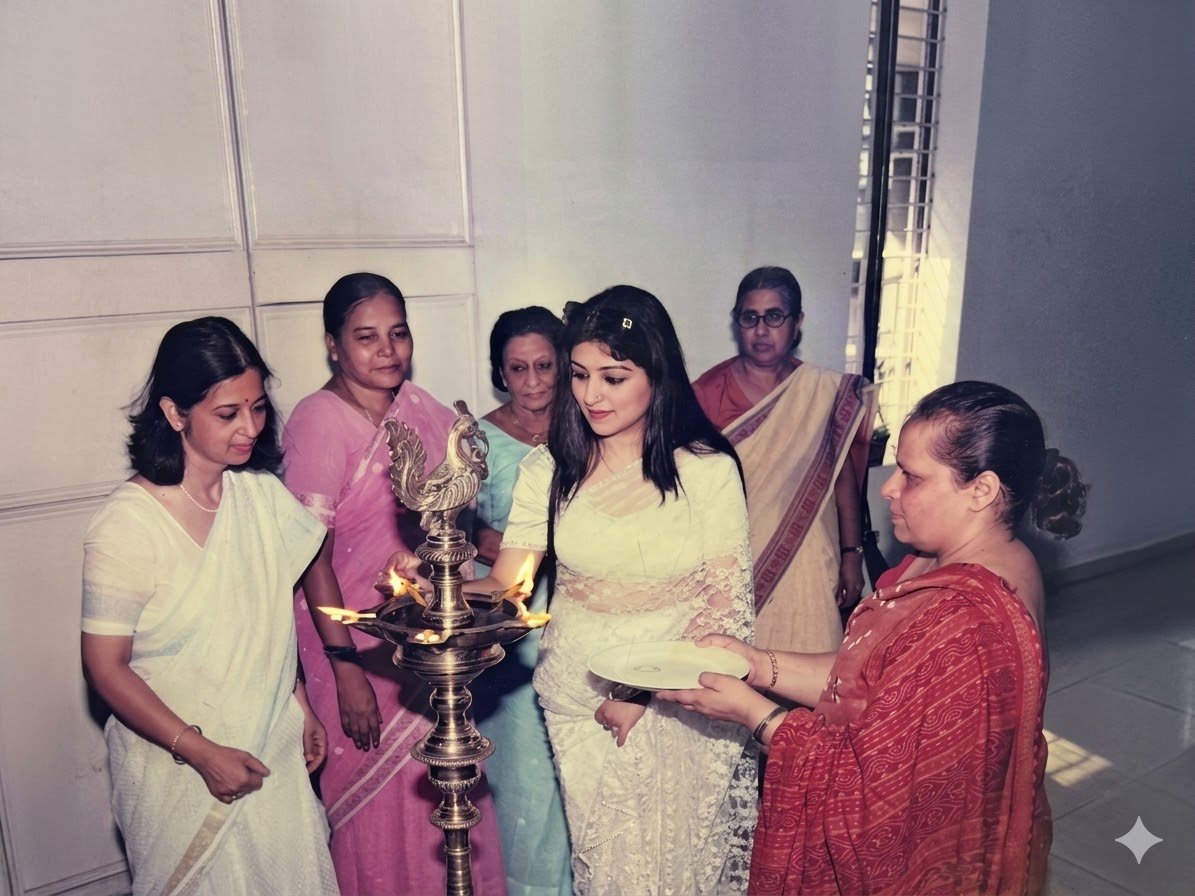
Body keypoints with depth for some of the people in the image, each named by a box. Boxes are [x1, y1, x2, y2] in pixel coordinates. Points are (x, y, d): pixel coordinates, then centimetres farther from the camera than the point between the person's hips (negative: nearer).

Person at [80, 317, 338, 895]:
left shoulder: (262, 494, -2)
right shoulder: (126, 526, -19)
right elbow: (105, 667, -14)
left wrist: (300, 708, 8)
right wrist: (201, 751, -18)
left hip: (273, 755, 5)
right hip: (178, 768, -5)